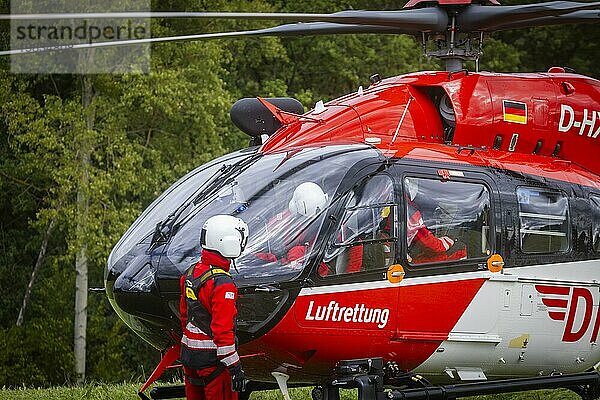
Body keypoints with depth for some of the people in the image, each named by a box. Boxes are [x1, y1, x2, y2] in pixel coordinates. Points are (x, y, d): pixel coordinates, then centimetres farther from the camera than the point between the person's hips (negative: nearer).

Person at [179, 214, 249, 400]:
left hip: (189, 354, 9)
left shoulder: (191, 273, 7)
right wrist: (235, 367, -19)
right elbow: (222, 331, -23)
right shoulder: (222, 284, -21)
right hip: (211, 358, -9)